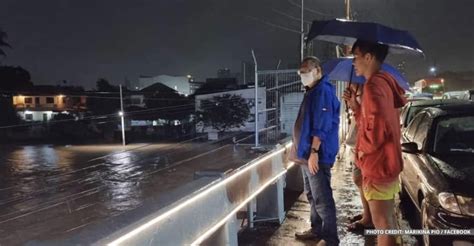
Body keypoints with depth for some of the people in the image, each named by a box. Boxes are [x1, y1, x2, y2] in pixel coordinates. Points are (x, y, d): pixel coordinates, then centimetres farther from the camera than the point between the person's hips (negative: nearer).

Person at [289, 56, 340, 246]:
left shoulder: (323, 91, -14)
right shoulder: (312, 91, 17)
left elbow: (322, 126, -22)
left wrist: (314, 151, -25)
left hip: (317, 155, -10)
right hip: (307, 154, 11)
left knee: (322, 198, -3)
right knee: (312, 196, 19)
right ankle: (317, 230, 32)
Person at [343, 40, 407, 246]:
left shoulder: (374, 85, -19)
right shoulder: (384, 82, 13)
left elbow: (379, 127, -30)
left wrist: (363, 149, -15)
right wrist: (355, 106, 5)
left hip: (378, 165, -10)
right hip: (387, 163, 10)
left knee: (382, 224, 0)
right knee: (387, 221, 21)